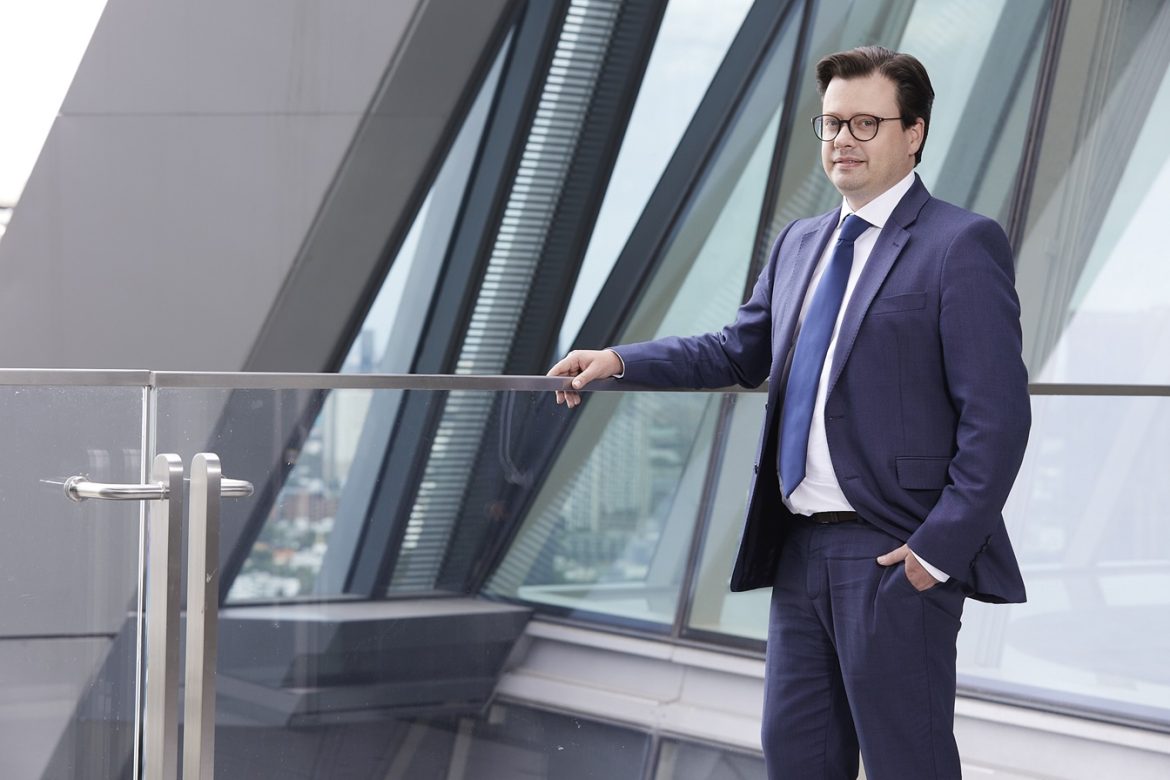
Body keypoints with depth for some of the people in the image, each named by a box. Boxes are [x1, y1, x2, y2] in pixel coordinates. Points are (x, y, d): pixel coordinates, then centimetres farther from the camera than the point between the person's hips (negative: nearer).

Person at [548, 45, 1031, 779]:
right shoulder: (800, 244, 15)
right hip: (800, 547, 8)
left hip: (896, 556, -7)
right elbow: (741, 351, 20)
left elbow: (997, 416, -13)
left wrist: (938, 549, -17)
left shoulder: (962, 245, -9)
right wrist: (617, 360, 8)